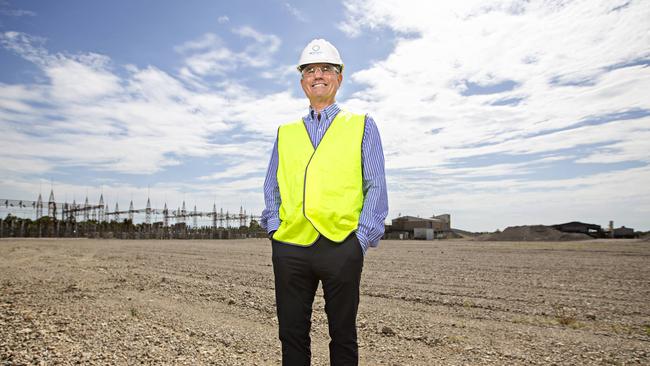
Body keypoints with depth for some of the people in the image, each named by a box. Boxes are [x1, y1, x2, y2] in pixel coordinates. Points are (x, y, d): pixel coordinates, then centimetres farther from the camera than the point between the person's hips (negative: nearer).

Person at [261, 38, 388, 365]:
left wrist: (362, 239, -6)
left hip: (341, 245, -2)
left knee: (342, 336, 8)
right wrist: (274, 228, 1)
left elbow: (376, 187, 4)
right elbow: (271, 188, 17)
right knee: (292, 335, 9)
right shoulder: (286, 132, 20)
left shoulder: (362, 126, 12)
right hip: (290, 245, 3)